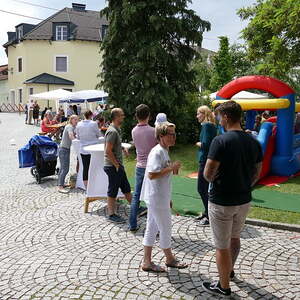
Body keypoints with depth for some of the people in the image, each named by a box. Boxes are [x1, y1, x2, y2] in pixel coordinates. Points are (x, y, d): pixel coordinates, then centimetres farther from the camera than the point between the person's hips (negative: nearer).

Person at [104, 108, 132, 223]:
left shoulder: (117, 130, 12)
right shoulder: (112, 131, -19)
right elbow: (108, 151, -24)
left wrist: (122, 148, 10)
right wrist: (116, 165, -18)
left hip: (118, 166, 10)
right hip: (113, 166, -10)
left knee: (126, 188, 18)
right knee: (113, 191, 2)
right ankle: (112, 215, 14)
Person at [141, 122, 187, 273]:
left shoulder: (164, 151, 12)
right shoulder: (157, 152, -19)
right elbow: (152, 175, -29)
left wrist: (167, 198, 21)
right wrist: (171, 168, -21)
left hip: (159, 197, 10)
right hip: (156, 198, -10)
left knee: (152, 228, 14)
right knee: (166, 228, 6)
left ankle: (147, 261, 25)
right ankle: (170, 259, 26)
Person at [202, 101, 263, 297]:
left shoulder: (221, 141, -21)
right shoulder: (254, 142, 0)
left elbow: (208, 174, -20)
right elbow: (257, 174, 8)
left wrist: (214, 180, 2)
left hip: (222, 202, -7)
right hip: (244, 200, 7)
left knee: (222, 246, 9)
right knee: (235, 237, 27)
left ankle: (224, 287, 24)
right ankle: (230, 270, 49)